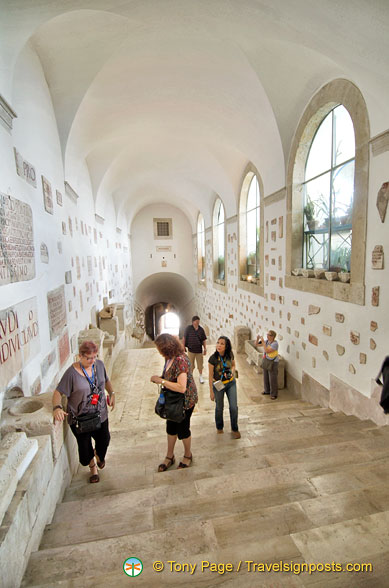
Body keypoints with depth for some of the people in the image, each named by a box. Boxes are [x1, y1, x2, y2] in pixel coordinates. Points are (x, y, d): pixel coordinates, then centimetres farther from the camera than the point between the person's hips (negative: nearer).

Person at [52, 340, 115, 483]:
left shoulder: (99, 364, -7)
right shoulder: (72, 372, -22)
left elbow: (106, 380, 11)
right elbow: (58, 392, -19)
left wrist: (111, 393, -2)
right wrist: (57, 407, -36)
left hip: (100, 414, 4)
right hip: (80, 417, -3)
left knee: (104, 439, 15)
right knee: (84, 444, 12)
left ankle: (99, 454, 54)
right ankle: (92, 466, 47)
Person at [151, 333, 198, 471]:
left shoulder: (180, 360, -32)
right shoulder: (170, 358, -4)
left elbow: (181, 388, -36)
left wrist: (161, 381, -31)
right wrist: (159, 378, -2)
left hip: (185, 401, -8)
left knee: (182, 429, 12)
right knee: (171, 427, 21)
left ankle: (188, 455, 39)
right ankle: (169, 456, 42)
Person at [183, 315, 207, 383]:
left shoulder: (201, 329, -1)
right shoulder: (188, 328, -6)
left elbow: (204, 340, 5)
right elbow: (184, 338, 0)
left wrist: (205, 348, 0)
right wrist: (183, 346, -1)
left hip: (199, 350, 1)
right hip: (191, 350, -1)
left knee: (200, 365, 10)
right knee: (191, 365, 11)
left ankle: (201, 376, 28)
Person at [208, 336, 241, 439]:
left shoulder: (230, 355, -13)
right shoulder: (213, 358, -22)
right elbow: (210, 376, -14)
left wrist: (232, 372, -12)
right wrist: (211, 391, -9)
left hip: (231, 383, 2)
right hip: (218, 385, -2)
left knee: (234, 407, 3)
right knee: (219, 407, 15)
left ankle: (234, 429, 27)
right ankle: (219, 427, 42)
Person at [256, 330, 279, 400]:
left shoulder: (275, 343, -22)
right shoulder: (266, 341, -1)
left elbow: (267, 351, -31)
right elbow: (256, 344, 4)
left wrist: (263, 342, -30)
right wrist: (257, 338, -15)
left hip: (273, 363, -7)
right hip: (266, 361, 7)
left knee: (272, 379, 1)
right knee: (266, 377, 18)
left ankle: (274, 394, 15)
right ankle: (267, 390, 37)